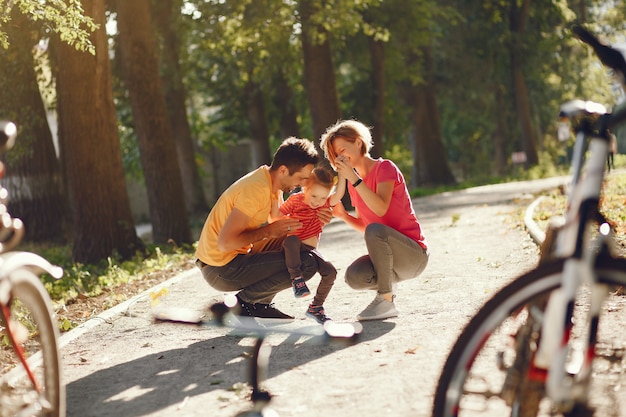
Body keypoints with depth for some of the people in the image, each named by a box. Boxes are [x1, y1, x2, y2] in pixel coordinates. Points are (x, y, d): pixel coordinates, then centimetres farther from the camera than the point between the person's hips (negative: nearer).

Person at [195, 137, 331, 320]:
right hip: (220, 271, -10)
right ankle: (243, 302, -5)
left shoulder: (273, 184, 6)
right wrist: (268, 231, -17)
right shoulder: (257, 189, -24)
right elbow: (225, 242, -26)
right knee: (306, 264, -18)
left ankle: (260, 304, 13)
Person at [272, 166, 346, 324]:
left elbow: (338, 195, -21)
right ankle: (297, 278, -26)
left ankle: (315, 307, 2)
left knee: (330, 272, -14)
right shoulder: (295, 200, -7)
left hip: (311, 251, 4)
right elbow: (275, 216, -6)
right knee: (292, 240, -39)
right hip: (292, 249, -4)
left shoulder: (325, 204, 0)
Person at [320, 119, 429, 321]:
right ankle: (388, 280, 6)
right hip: (387, 256, 5)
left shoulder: (385, 167, -10)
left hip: (414, 255, -5)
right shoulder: (353, 183, 10)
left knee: (375, 230, -36)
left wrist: (353, 178, -27)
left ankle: (386, 300, -21)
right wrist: (343, 215, -5)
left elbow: (381, 208, -26)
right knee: (354, 277, -27)